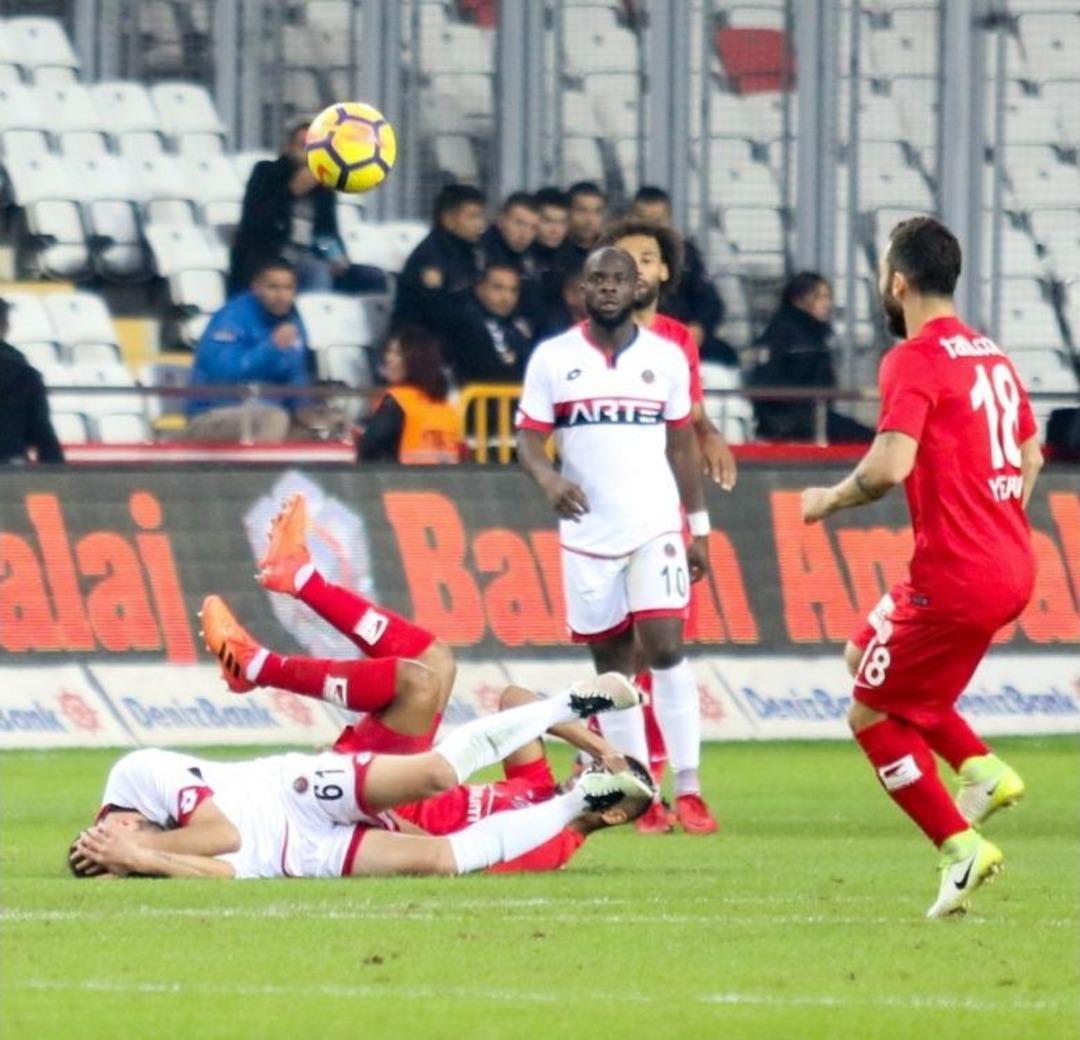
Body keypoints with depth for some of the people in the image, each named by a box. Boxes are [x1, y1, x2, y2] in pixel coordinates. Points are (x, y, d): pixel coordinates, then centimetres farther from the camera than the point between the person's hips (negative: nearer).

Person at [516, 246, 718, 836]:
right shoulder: (553, 358, 2)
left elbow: (681, 443, 12)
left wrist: (699, 527, 10)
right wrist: (548, 479, -22)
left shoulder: (666, 357, 6)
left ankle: (688, 787, -10)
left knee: (665, 647, -13)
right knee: (612, 661, 4)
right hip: (588, 531, 1)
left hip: (655, 526, -1)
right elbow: (529, 438, 0)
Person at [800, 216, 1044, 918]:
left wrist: (830, 500, -7)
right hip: (1013, 567, 9)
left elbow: (890, 466, -25)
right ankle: (983, 768, 14)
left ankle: (961, 846, -3)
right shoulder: (992, 355, 12)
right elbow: (1031, 456, 22)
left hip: (954, 575, -9)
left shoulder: (914, 360, -14)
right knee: (866, 652, 27)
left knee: (872, 716, 5)